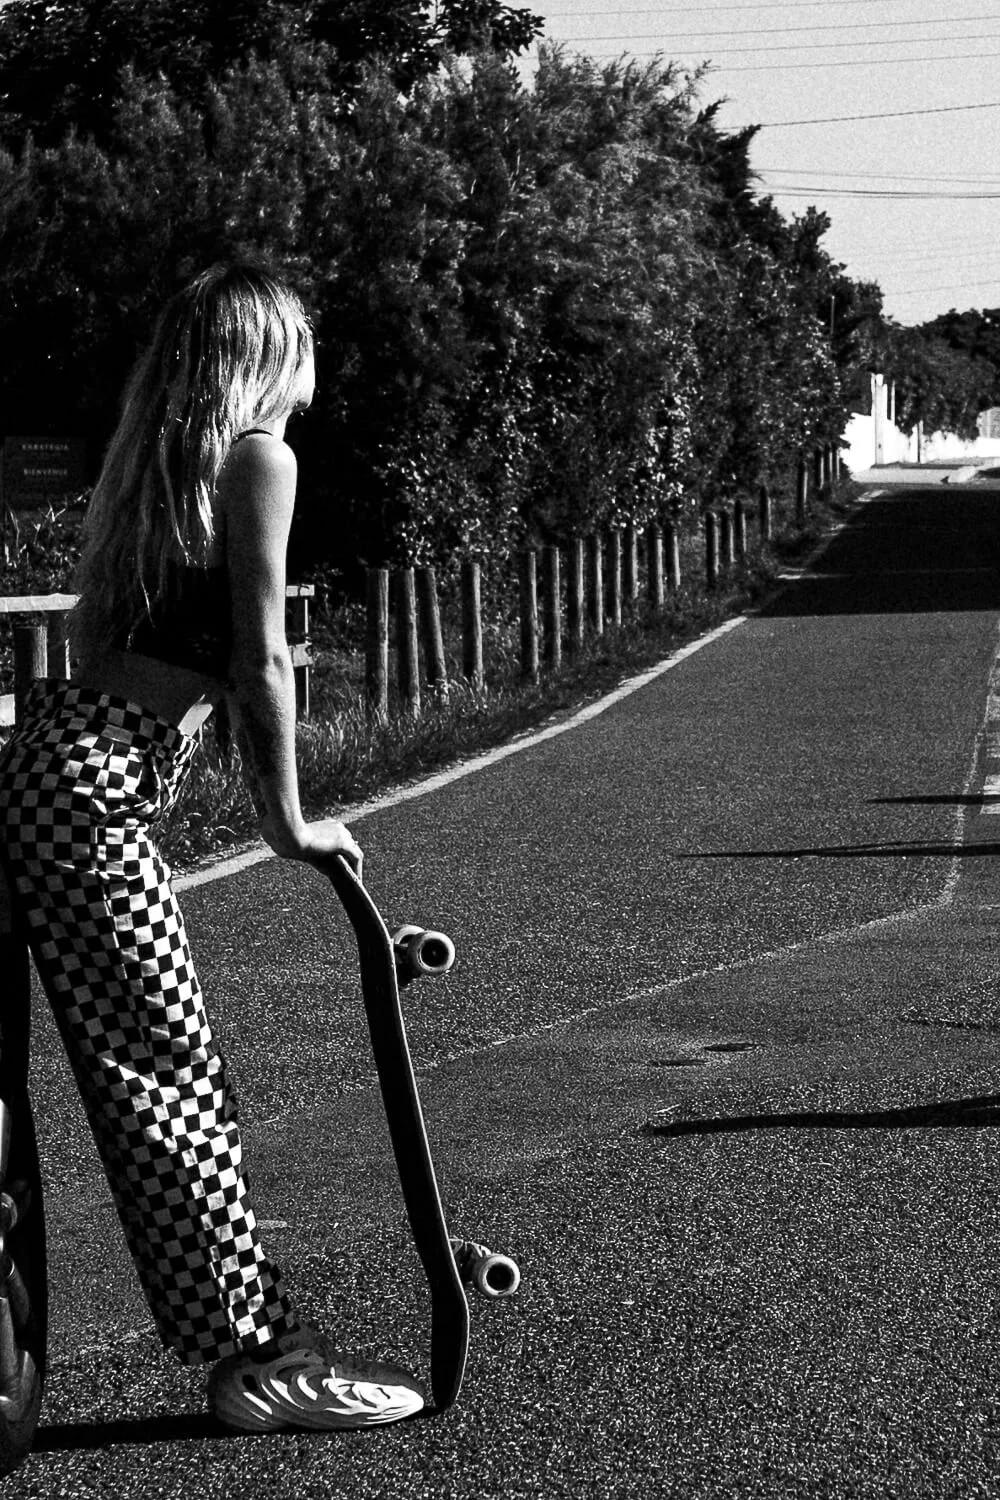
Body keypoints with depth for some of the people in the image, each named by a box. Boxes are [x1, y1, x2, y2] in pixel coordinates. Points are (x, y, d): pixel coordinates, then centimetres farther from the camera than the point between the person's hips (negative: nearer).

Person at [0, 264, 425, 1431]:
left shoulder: (149, 454, 18)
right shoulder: (259, 456, -4)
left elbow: (102, 634, 14)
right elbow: (262, 662, -6)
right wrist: (287, 819, 3)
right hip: (94, 787, -8)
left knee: (161, 1074, 10)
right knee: (172, 1075, -4)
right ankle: (263, 1356, 1)